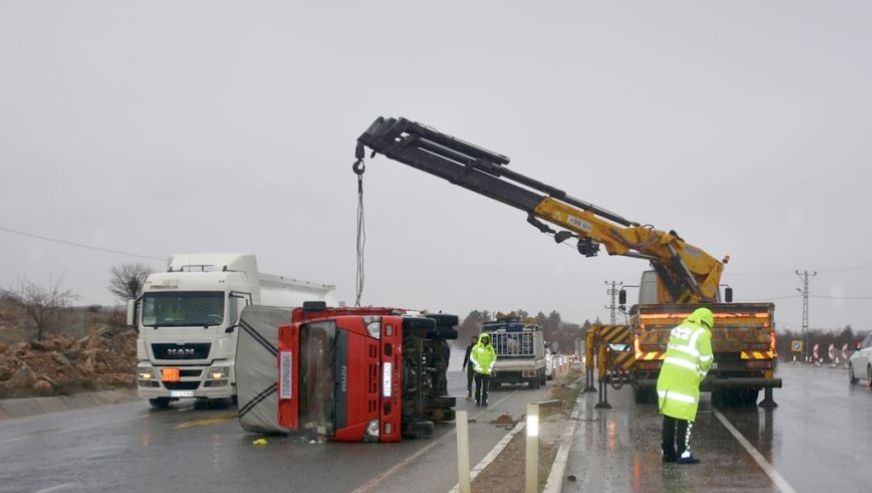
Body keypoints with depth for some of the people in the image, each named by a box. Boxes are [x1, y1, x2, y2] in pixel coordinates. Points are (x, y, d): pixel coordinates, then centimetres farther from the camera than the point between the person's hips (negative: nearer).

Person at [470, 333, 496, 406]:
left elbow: (494, 358, 14)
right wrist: (477, 364, -11)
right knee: (478, 386, 0)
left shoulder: (490, 348, 8)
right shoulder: (476, 347, 0)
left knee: (485, 387, 1)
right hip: (478, 370, -2)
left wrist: (491, 365, -1)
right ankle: (477, 400, 6)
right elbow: (472, 357, 0)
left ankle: (484, 401, 5)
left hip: (487, 370, 2)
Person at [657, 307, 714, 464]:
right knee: (685, 416, -1)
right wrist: (700, 377, 12)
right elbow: (706, 361, -5)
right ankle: (683, 454, -1)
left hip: (667, 375, 7)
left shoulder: (677, 329, 17)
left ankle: (668, 452, 15)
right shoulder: (702, 334, -3)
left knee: (669, 415, 11)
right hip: (686, 379, -6)